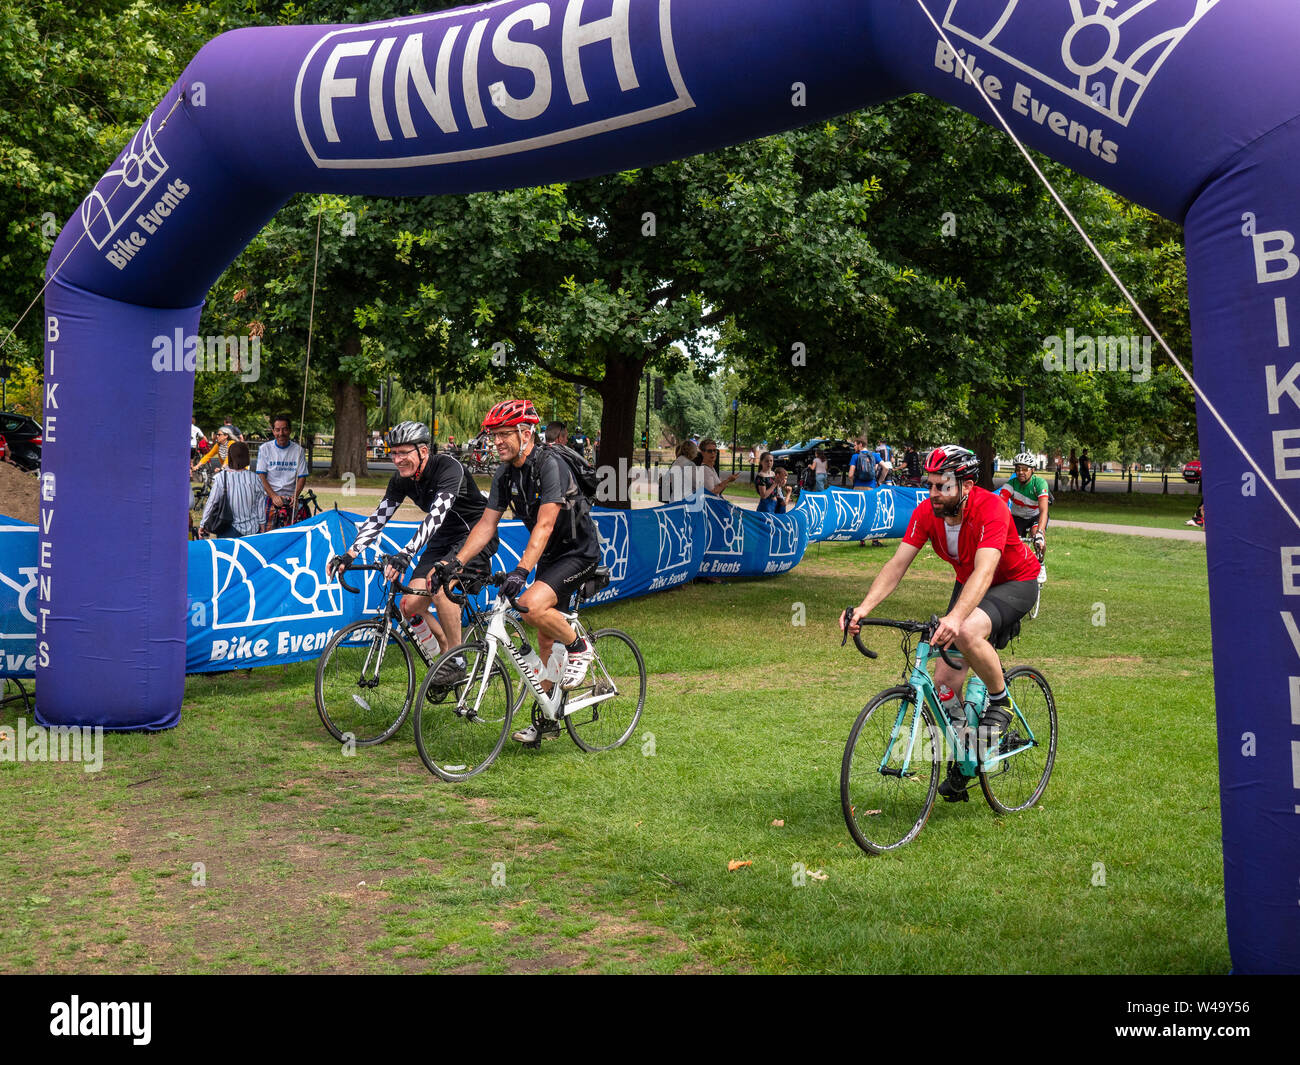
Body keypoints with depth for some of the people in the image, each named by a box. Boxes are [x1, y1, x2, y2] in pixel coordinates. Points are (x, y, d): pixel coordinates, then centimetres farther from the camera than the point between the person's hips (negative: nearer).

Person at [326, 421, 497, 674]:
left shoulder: (448, 467, -26)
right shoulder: (401, 480, -4)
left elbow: (436, 515, -39)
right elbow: (378, 518, -4)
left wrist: (406, 554, -50)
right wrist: (348, 555, -17)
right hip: (442, 539, 8)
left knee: (439, 586, -31)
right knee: (411, 605, -7)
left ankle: (457, 661, -15)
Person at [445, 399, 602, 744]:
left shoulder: (550, 465, -23)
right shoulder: (504, 474, 1)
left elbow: (544, 525, -30)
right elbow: (486, 525, 2)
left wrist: (521, 570, -39)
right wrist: (457, 561, -10)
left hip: (579, 551, -8)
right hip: (549, 556, 8)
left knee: (531, 606, -29)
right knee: (545, 641, 10)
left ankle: (579, 648, -3)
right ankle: (547, 718, 21)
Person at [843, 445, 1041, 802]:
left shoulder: (990, 509, -32)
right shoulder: (927, 513, -15)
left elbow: (984, 571, -44)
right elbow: (897, 564, -19)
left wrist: (955, 617, -60)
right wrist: (864, 607, -34)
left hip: (1016, 582, -6)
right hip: (969, 583, 6)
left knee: (967, 633, -37)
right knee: (945, 682, -4)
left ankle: (1000, 700, -9)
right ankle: (960, 763, 18)